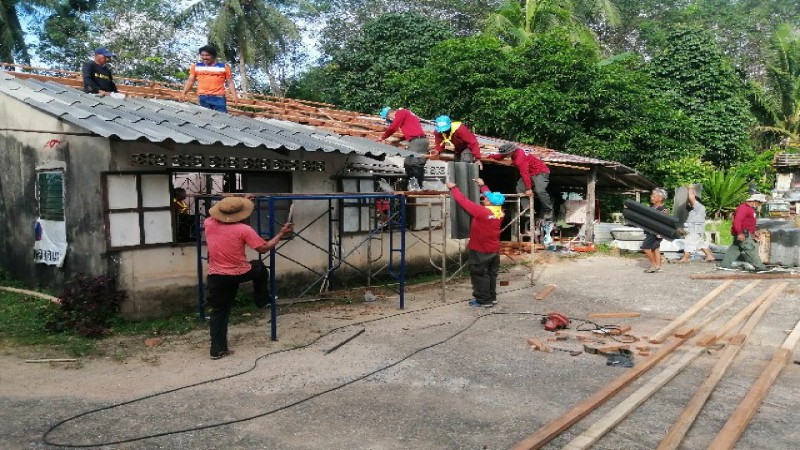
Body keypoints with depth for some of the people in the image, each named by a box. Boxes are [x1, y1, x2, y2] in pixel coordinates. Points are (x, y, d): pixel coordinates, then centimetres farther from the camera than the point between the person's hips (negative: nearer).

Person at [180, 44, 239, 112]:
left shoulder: (224, 67, 8)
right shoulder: (196, 66, 13)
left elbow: (230, 82, 9)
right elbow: (190, 81, 13)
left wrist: (234, 95, -4)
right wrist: (183, 93, -1)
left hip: (219, 97, -2)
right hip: (202, 98, 2)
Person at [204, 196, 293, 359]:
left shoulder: (209, 224, -3)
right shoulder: (243, 229, -16)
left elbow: (218, 216, 22)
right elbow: (264, 248, -10)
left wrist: (227, 205, 32)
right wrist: (281, 233, 0)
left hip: (216, 277, 3)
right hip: (239, 274, -3)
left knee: (219, 312, 13)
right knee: (260, 268, 28)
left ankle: (217, 349, 15)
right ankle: (262, 300, 39)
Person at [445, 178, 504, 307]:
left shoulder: (482, 212, -25)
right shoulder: (499, 212, -4)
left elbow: (464, 202, -20)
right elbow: (492, 199, 15)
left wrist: (453, 188, -9)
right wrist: (483, 186, 26)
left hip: (480, 251, -7)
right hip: (494, 250, 7)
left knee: (479, 275, 4)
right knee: (491, 274, 17)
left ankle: (483, 300, 7)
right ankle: (492, 297, 25)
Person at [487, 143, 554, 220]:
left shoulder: (520, 158, -30)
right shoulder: (515, 152, -2)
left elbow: (525, 173, -33)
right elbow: (500, 156, 16)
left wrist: (528, 188, -33)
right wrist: (488, 157, 13)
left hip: (540, 172, -10)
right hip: (530, 173, 10)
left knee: (539, 191, -27)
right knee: (520, 189, -5)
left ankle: (549, 211, -13)